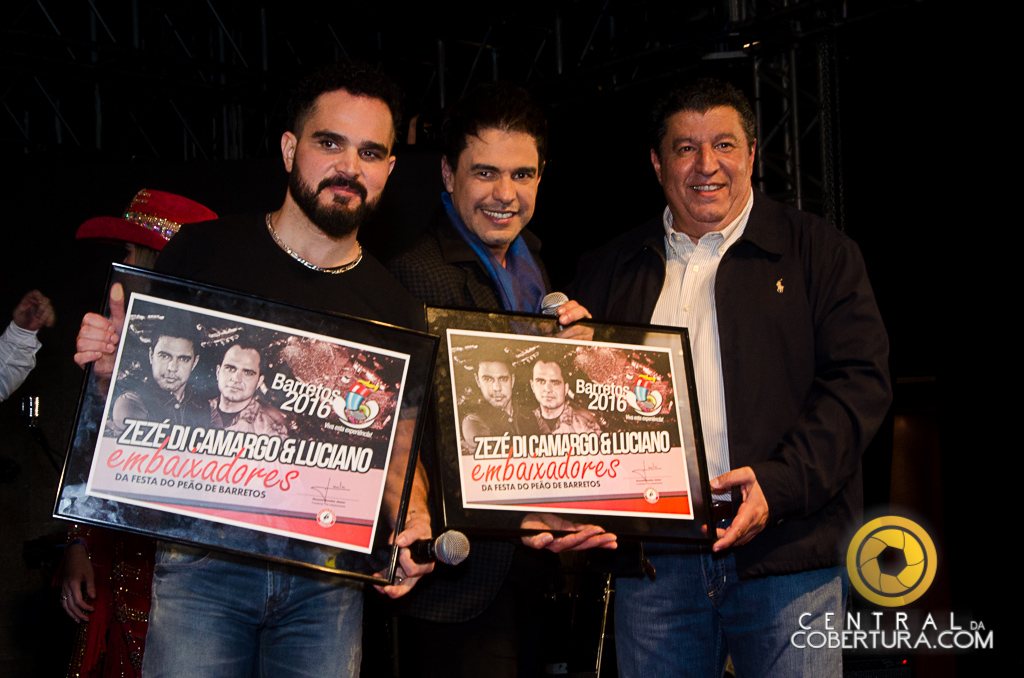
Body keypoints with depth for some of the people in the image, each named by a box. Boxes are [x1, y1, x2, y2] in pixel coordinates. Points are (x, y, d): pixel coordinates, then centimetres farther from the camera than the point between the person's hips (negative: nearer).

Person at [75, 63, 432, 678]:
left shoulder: (397, 310, 7)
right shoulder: (202, 254, 1)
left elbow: (401, 452, 10)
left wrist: (414, 524, -10)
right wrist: (107, 361, -13)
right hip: (202, 561, -2)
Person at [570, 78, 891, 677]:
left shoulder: (819, 252, 6)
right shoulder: (611, 271, 15)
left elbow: (860, 380, -3)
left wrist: (779, 483, -15)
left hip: (789, 557, -2)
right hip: (652, 559, 2)